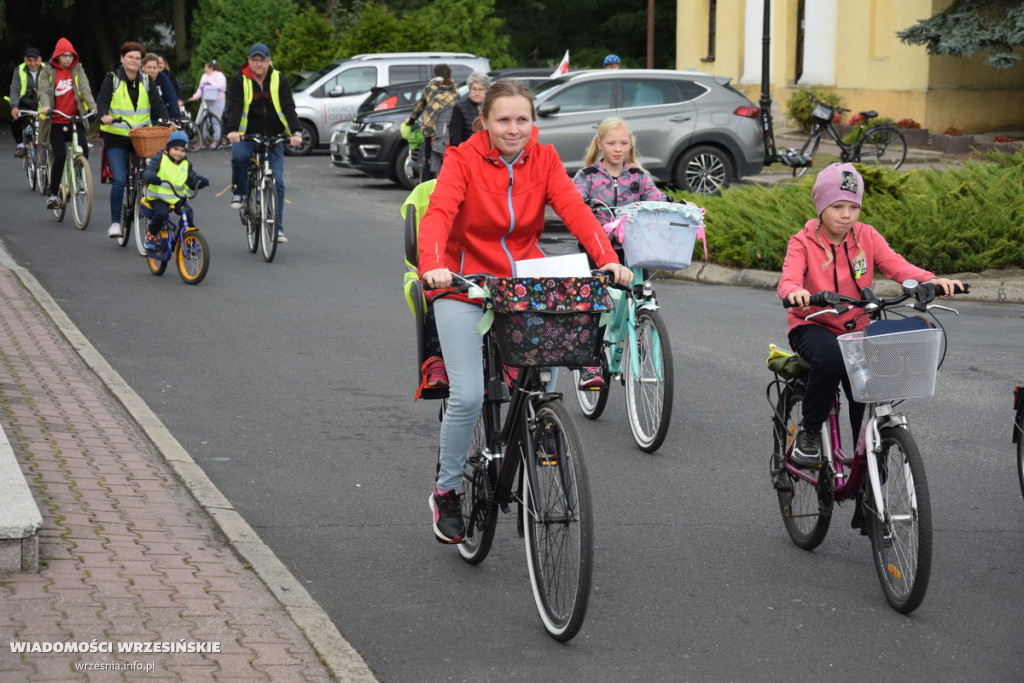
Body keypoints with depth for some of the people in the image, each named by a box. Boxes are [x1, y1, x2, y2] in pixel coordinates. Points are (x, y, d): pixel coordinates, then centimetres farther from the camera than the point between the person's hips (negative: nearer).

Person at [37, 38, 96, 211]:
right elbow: (43, 91, -10)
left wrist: (93, 107, -22)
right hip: (55, 121, -2)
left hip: (75, 119, 2)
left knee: (84, 150, -19)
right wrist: (45, 106, -31)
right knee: (60, 156, -14)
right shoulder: (47, 71, 3)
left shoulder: (78, 70, 8)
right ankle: (53, 194, -2)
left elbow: (85, 89, -4)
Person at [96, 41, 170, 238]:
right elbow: (102, 101, -12)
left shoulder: (146, 80, 7)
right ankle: (115, 222, -1)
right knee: (120, 179, -11)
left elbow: (158, 103, -1)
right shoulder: (112, 78, -2)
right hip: (116, 136, -3)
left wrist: (164, 121, -19)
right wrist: (104, 116, -34)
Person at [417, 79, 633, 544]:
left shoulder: (543, 159, 0)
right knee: (467, 396, -13)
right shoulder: (463, 159, -10)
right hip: (465, 287, -3)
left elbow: (574, 209, -13)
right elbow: (438, 214, -24)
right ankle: (446, 492, 8)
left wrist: (607, 259, -30)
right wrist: (433, 265, -44)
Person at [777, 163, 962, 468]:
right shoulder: (803, 242, -8)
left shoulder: (866, 237, 1)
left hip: (855, 328, 3)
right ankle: (809, 431, -15)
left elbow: (896, 265, -13)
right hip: (811, 325, -3)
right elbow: (788, 280, -25)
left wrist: (930, 280, -33)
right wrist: (795, 292, -51)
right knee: (830, 357, -36)